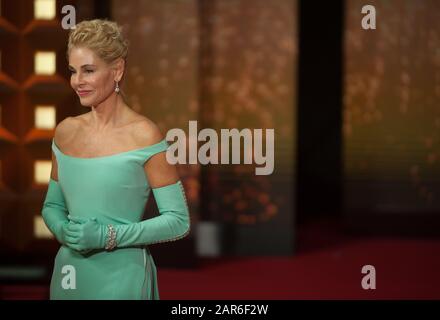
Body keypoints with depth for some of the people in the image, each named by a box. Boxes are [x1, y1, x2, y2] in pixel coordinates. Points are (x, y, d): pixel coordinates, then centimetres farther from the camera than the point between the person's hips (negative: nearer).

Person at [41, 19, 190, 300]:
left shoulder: (144, 136, -11)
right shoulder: (65, 131, 5)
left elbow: (178, 220, -10)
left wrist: (109, 236, -19)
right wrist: (64, 231, -7)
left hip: (121, 277, -5)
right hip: (69, 273, 5)